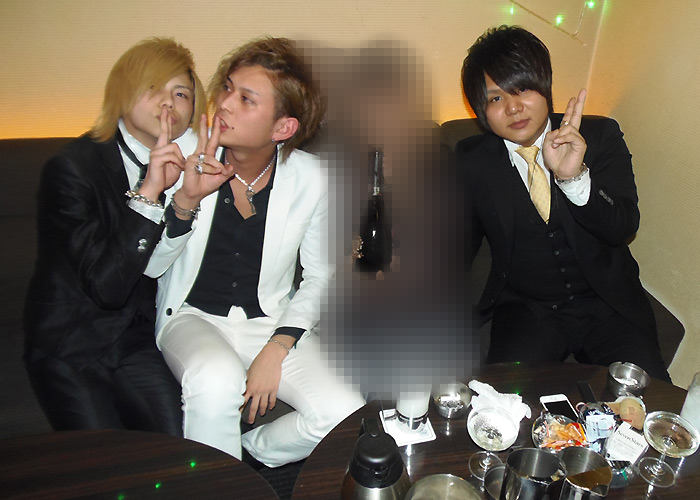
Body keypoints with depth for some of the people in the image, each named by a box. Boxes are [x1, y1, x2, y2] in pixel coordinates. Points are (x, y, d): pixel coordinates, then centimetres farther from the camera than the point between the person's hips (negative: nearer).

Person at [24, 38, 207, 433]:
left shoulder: (185, 163, 0)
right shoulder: (72, 168, -16)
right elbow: (106, 285, -24)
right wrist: (147, 192, -31)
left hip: (140, 337, 4)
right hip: (71, 345, -3)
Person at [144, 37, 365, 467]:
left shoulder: (309, 178, -8)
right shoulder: (190, 160, -8)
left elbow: (318, 277, 1)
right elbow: (150, 267, -7)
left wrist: (276, 349, -11)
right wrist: (187, 199, -24)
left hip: (273, 321, 2)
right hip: (193, 317, -1)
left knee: (345, 414, -20)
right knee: (216, 381, -35)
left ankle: (250, 450, 11)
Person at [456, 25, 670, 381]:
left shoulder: (600, 135, -1)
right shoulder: (471, 161, -1)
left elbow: (624, 228, -9)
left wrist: (574, 176, -27)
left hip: (608, 303, 2)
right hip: (525, 309, -1)